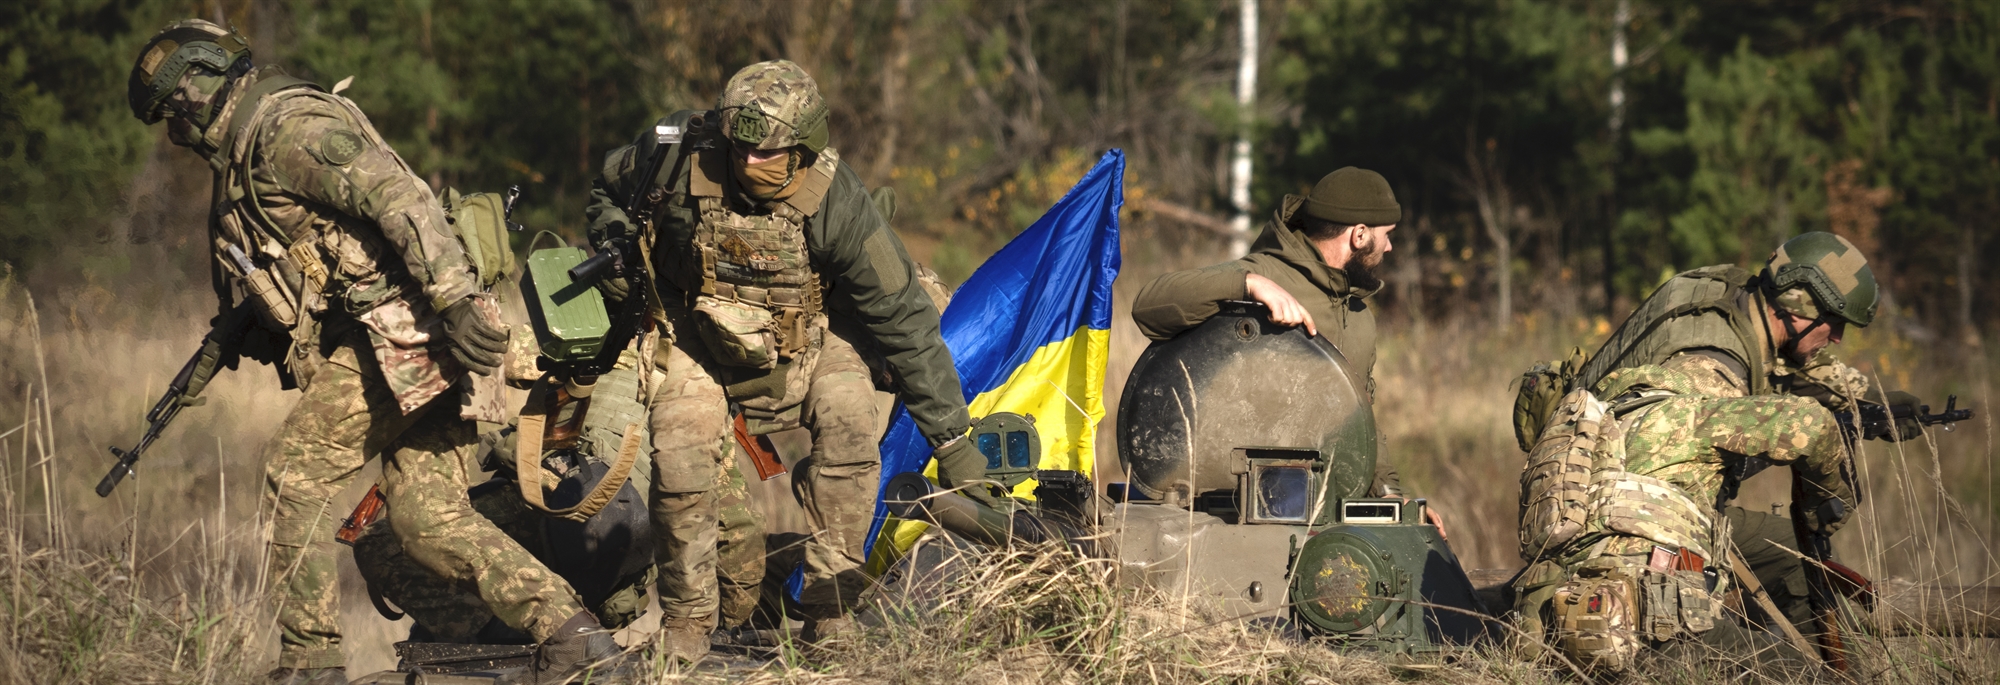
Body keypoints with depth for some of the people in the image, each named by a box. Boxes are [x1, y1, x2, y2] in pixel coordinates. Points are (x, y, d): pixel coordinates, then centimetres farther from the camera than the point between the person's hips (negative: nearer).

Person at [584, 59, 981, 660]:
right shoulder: (678, 156, -25)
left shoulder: (833, 200, -28)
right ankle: (687, 619, 1)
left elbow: (901, 314, -21)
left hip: (803, 338, 0)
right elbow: (608, 189, 2)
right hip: (697, 337, 0)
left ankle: (830, 610, -14)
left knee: (850, 422, -26)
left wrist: (950, 437, -19)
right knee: (680, 453, -22)